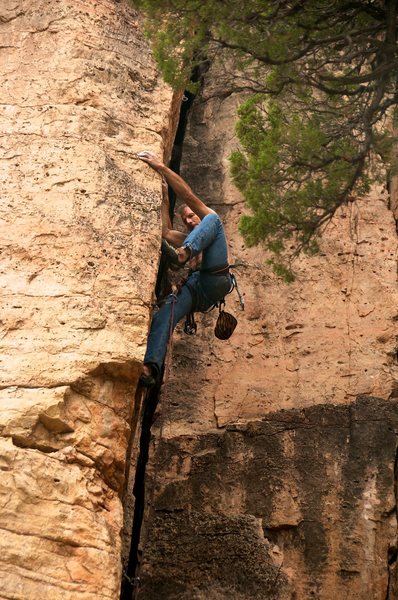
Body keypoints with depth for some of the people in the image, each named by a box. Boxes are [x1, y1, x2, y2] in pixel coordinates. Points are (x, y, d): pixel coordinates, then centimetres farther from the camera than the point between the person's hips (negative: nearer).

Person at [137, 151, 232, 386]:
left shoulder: (211, 222, 29)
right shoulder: (186, 239, 40)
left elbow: (188, 195, 15)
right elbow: (165, 231, 17)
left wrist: (161, 167, 9)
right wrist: (163, 196, 17)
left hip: (215, 281, -3)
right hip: (192, 291, 4)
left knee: (212, 220, -11)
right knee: (165, 312, -30)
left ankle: (186, 252, -41)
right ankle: (151, 367, -50)